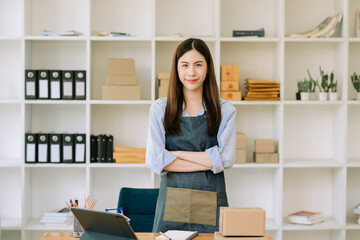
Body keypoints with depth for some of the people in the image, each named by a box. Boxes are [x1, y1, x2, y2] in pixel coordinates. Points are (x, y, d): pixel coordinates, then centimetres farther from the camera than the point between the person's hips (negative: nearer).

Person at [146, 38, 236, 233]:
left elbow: (225, 159, -7)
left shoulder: (225, 110, 5)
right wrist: (207, 161, -9)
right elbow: (155, 161, -6)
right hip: (172, 201, 0)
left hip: (211, 201, 0)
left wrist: (178, 154, -8)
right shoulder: (159, 109, 4)